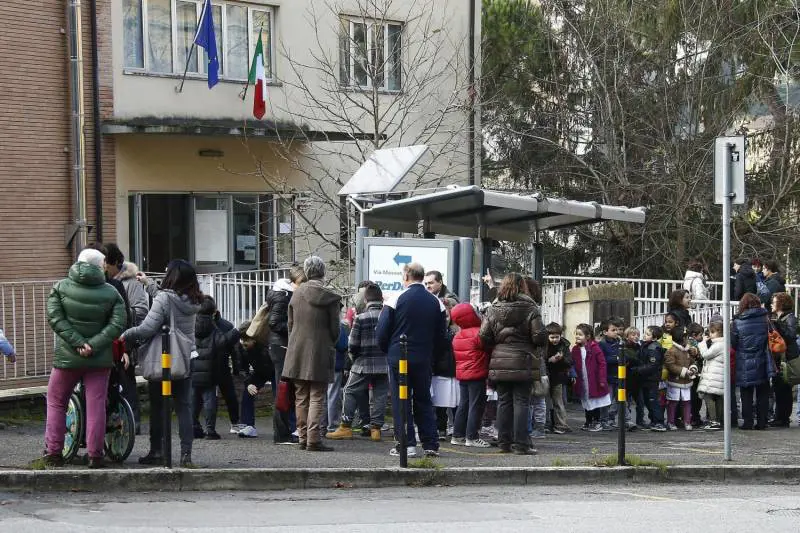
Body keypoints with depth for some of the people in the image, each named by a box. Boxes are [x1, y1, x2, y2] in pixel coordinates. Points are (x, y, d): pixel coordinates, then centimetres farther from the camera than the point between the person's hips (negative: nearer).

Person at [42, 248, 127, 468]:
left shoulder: (60, 288, 0)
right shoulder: (111, 293, -1)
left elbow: (56, 319, -11)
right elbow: (117, 324, -11)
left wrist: (78, 342, -13)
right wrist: (92, 345, -14)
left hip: (66, 357, 0)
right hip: (99, 359, 0)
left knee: (56, 403, 13)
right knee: (96, 406, 3)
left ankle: (53, 452, 11)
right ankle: (95, 455, 2)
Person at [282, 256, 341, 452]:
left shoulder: (296, 294, 3)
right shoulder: (331, 298, -7)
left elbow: (290, 324, 9)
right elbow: (335, 329, -3)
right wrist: (330, 345, 15)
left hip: (297, 353, 3)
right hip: (320, 354, -3)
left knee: (301, 398, 11)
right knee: (317, 398, -1)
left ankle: (303, 437, 13)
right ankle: (313, 439, -7)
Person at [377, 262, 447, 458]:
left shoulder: (395, 300, -8)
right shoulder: (436, 303, 4)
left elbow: (382, 331, -7)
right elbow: (442, 335, 7)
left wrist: (387, 350, 10)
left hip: (399, 358, -3)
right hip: (424, 359, 4)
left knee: (400, 400, 2)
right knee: (424, 400, 11)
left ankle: (406, 444, -2)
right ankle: (431, 444, 9)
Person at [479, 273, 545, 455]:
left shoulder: (493, 309, 4)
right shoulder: (530, 308, -6)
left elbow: (484, 337, -1)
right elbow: (539, 337, -10)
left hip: (500, 363, 3)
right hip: (523, 363, -3)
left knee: (504, 402, 9)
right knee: (521, 402, -1)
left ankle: (504, 442, 12)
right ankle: (520, 444, -3)